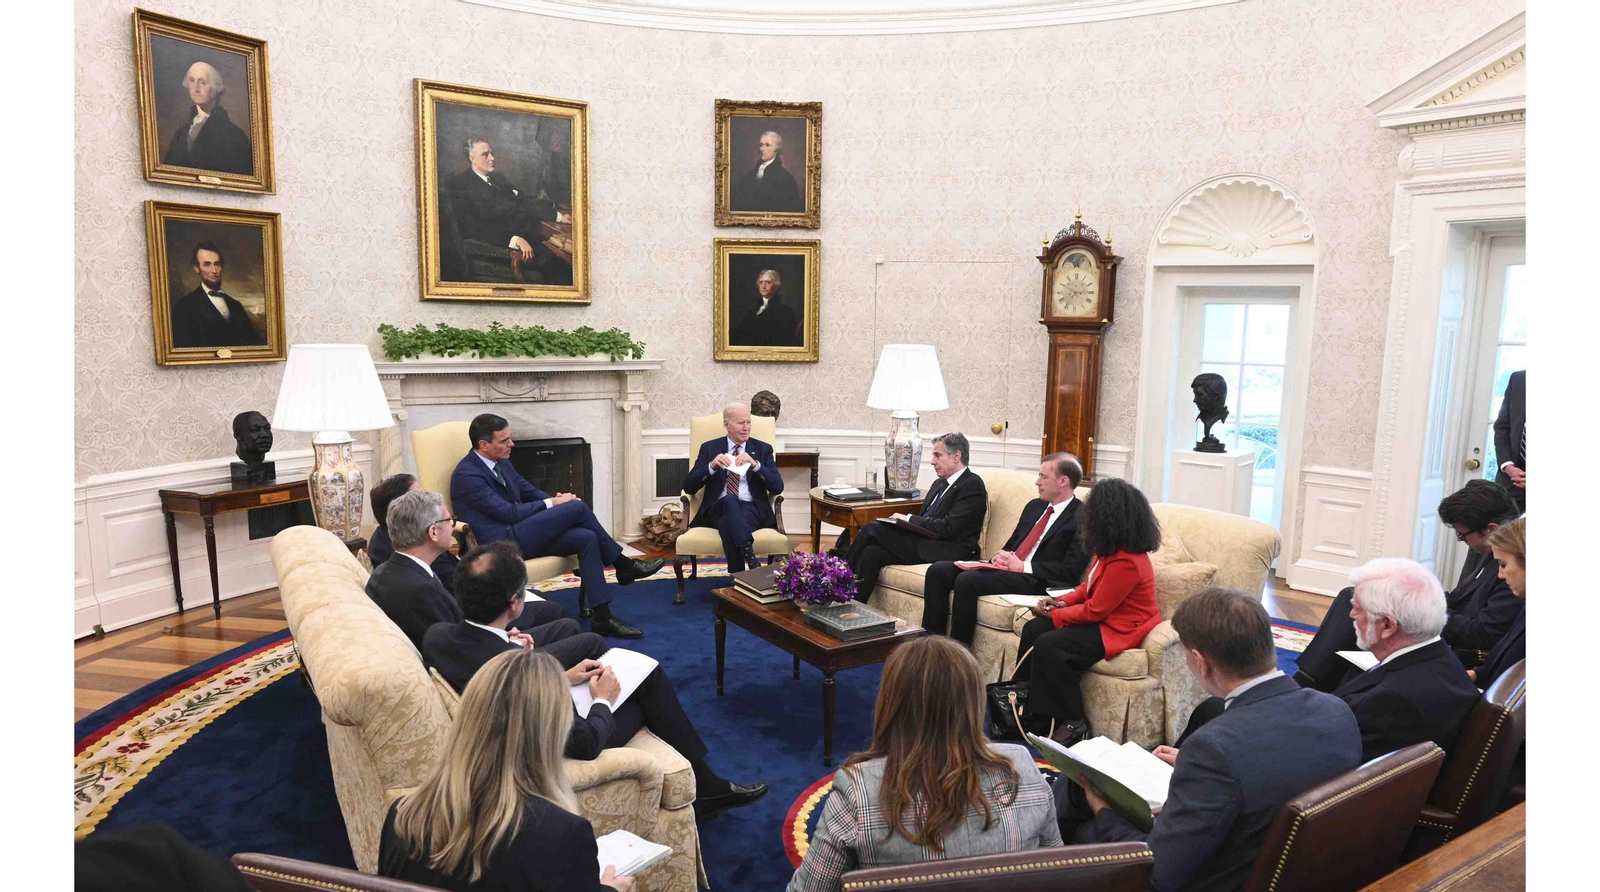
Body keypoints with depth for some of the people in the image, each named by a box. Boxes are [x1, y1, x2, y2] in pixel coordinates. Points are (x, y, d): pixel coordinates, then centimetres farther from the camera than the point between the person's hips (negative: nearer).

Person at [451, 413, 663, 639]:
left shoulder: (501, 464, 15)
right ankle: (624, 565, -3)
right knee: (577, 508, -18)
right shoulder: (466, 475, -14)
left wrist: (555, 499, -5)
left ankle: (602, 617, -16)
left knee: (586, 538, -16)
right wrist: (552, 504, -11)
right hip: (503, 542, -9)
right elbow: (508, 512, -18)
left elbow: (530, 491, 18)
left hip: (520, 534, 9)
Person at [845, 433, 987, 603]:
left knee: (872, 530, -18)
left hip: (948, 552, -9)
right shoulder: (939, 483, 21)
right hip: (926, 541, 9)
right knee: (871, 552, -16)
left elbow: (949, 528, -17)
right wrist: (904, 521, -1)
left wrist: (909, 519, -11)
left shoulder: (972, 484, -7)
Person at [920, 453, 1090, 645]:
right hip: (1008, 568, 8)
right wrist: (1000, 558, 1)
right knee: (937, 571, -7)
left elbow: (1072, 571, -15)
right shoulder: (1034, 506, 19)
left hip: (1036, 580, -8)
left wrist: (1023, 566, -16)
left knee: (967, 580, -29)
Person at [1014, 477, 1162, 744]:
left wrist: (1053, 614, -11)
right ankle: (1024, 705, 5)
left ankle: (1073, 723, -9)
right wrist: (1062, 601, 1)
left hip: (1119, 630, -10)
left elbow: (1094, 610, -23)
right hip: (1102, 616, 10)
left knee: (1048, 645, -24)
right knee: (1032, 630, -2)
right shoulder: (1112, 549, 4)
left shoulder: (1126, 562, -27)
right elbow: (1089, 587, 17)